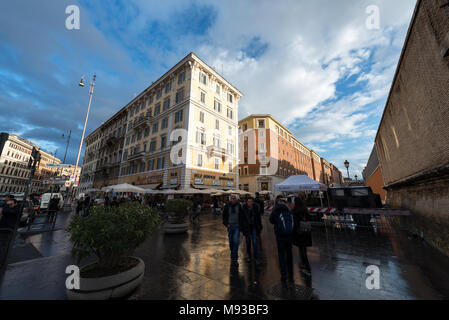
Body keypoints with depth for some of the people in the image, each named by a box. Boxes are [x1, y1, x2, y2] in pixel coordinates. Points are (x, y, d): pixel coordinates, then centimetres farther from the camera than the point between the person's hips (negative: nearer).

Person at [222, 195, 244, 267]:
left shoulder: (239, 206, -6)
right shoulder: (227, 206, -5)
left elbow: (242, 216, 3)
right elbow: (224, 216, 5)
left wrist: (240, 224, -3)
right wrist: (226, 224, -3)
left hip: (237, 226, -2)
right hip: (230, 226, 2)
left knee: (236, 242, -7)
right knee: (231, 242, 13)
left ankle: (234, 259, 2)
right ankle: (233, 255, 37)